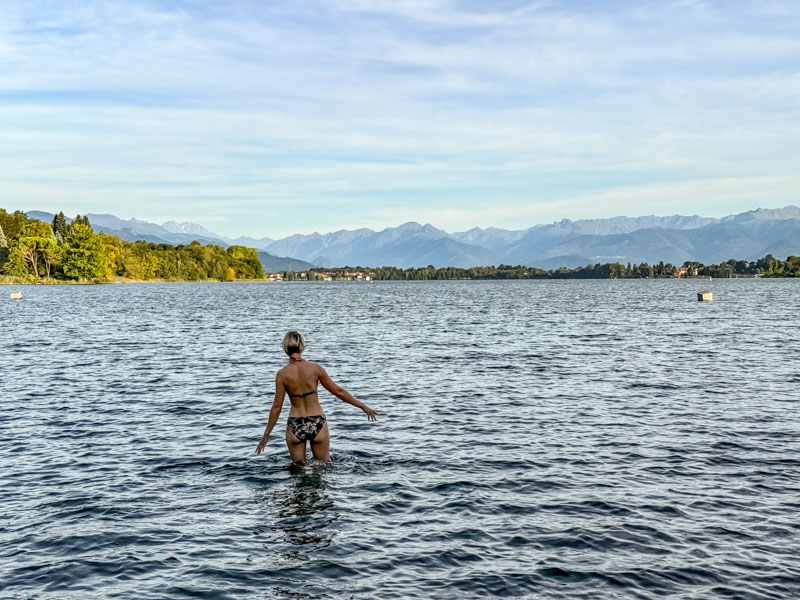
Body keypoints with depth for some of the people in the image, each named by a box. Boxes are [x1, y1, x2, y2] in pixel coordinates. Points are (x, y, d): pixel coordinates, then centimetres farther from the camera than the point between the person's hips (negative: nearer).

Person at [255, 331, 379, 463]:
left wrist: (266, 434, 5)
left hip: (295, 426, 0)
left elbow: (277, 407, -5)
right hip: (317, 424, 0)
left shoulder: (282, 374, -8)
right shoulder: (315, 368, -8)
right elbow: (338, 391, -2)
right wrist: (363, 406, 8)